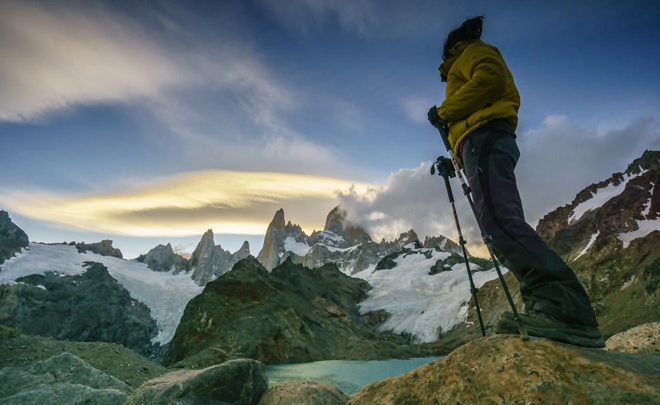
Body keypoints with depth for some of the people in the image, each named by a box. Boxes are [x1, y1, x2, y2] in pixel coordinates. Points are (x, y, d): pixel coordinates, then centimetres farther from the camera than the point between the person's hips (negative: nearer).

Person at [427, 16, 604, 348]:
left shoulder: (474, 51, 17)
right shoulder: (464, 69, 39)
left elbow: (490, 78, -6)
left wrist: (443, 111, -2)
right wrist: (455, 160, 25)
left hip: (484, 137, -9)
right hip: (479, 143, 9)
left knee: (500, 221, -26)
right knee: (497, 225, -5)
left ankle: (568, 309, -33)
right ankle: (549, 307, -11)